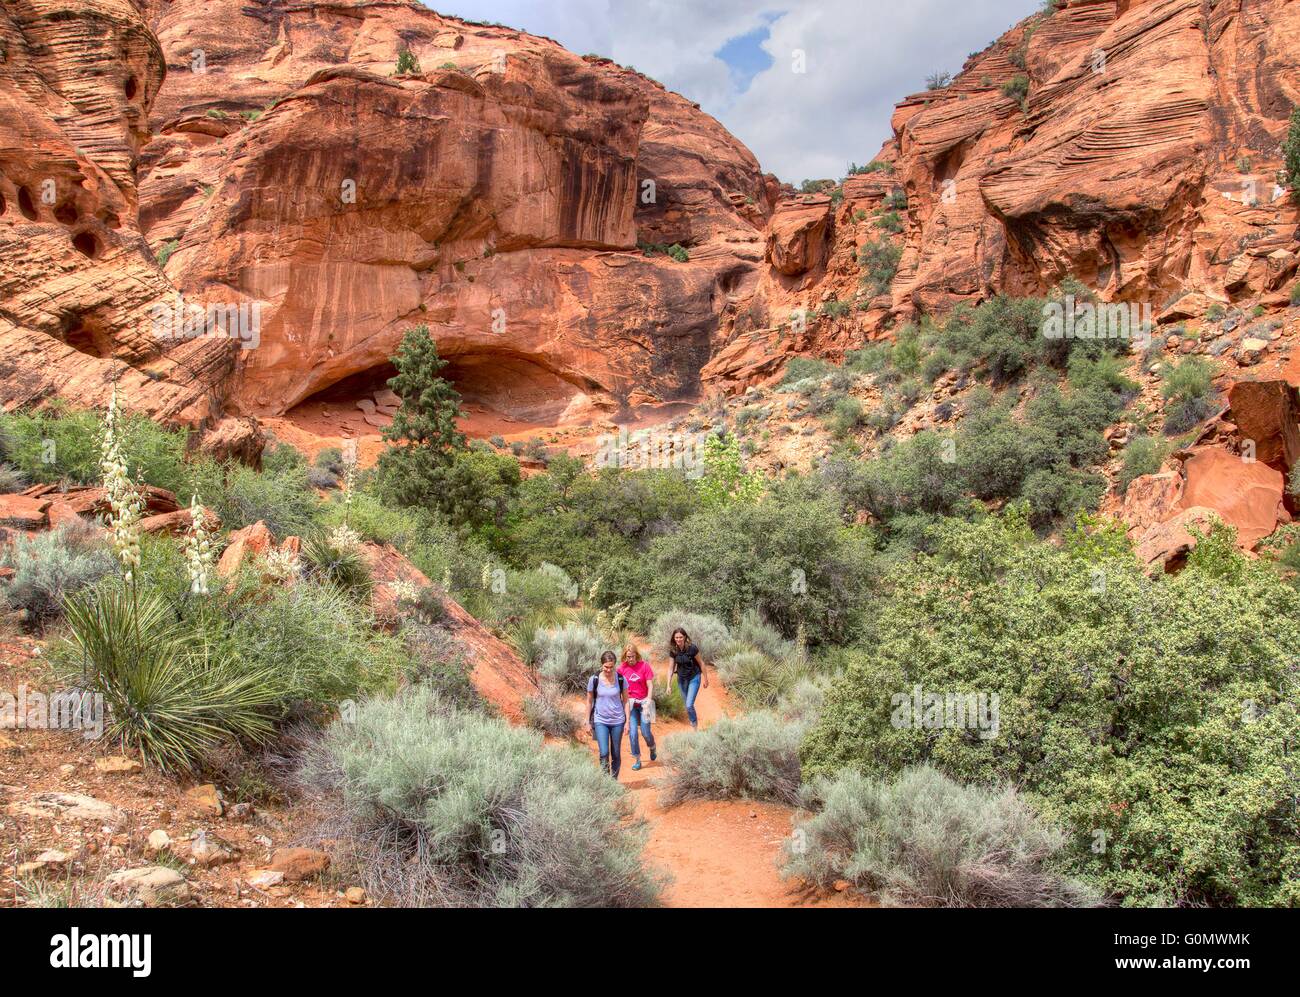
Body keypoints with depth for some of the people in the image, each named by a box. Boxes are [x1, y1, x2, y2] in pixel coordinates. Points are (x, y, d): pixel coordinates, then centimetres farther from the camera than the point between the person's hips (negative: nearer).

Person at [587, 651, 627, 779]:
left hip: (617, 721, 1)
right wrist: (588, 722, 5)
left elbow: (625, 701, 3)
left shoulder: (621, 679, -6)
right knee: (604, 754, -12)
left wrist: (627, 720, 2)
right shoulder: (594, 680, -8)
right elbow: (589, 701, 3)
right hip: (600, 721, -1)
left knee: (616, 754, 9)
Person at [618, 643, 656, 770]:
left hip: (644, 702, -1)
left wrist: (648, 701, -16)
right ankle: (636, 759, 9)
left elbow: (650, 686, -7)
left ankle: (652, 747, 31)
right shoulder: (621, 669, -4)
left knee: (645, 732, -2)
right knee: (632, 732, -5)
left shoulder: (645, 666, -7)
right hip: (630, 703, 1)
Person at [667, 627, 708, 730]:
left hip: (694, 678, -4)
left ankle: (695, 725, 13)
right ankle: (694, 723, 36)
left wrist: (705, 679, -3)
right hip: (681, 679, 4)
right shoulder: (673, 651, -9)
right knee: (687, 705, 14)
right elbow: (671, 668, -1)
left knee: (689, 705, -12)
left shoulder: (692, 648, -22)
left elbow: (701, 663, -10)